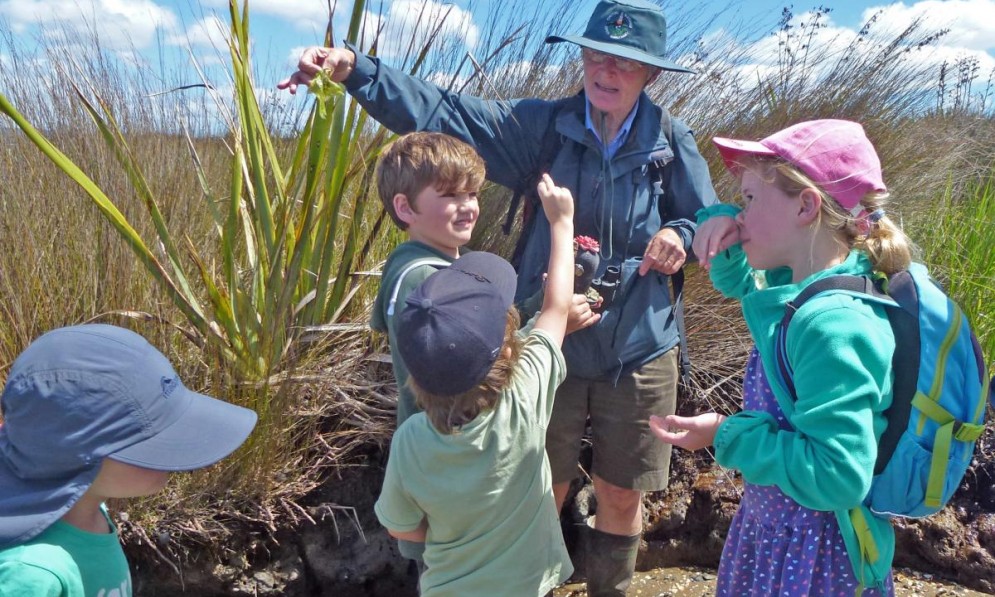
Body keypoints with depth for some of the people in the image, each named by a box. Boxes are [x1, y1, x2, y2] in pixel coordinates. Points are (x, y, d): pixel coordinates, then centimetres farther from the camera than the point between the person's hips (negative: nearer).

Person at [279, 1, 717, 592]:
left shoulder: (672, 141, -5)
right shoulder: (546, 125, -6)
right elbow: (442, 112, -12)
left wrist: (680, 236, -17)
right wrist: (354, 67, -22)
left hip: (639, 354, 1)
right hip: (550, 347, 0)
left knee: (621, 496, 16)